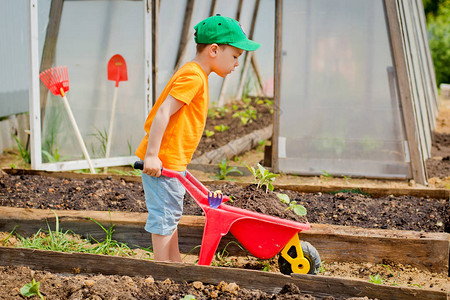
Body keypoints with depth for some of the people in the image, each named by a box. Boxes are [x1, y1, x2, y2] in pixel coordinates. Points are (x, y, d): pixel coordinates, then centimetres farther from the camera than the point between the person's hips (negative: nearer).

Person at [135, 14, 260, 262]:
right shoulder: (193, 76, -17)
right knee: (163, 218, -3)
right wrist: (152, 155, -25)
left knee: (171, 217, 18)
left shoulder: (196, 75, 15)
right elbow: (163, 113, -23)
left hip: (173, 161, 10)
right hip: (162, 161, -10)